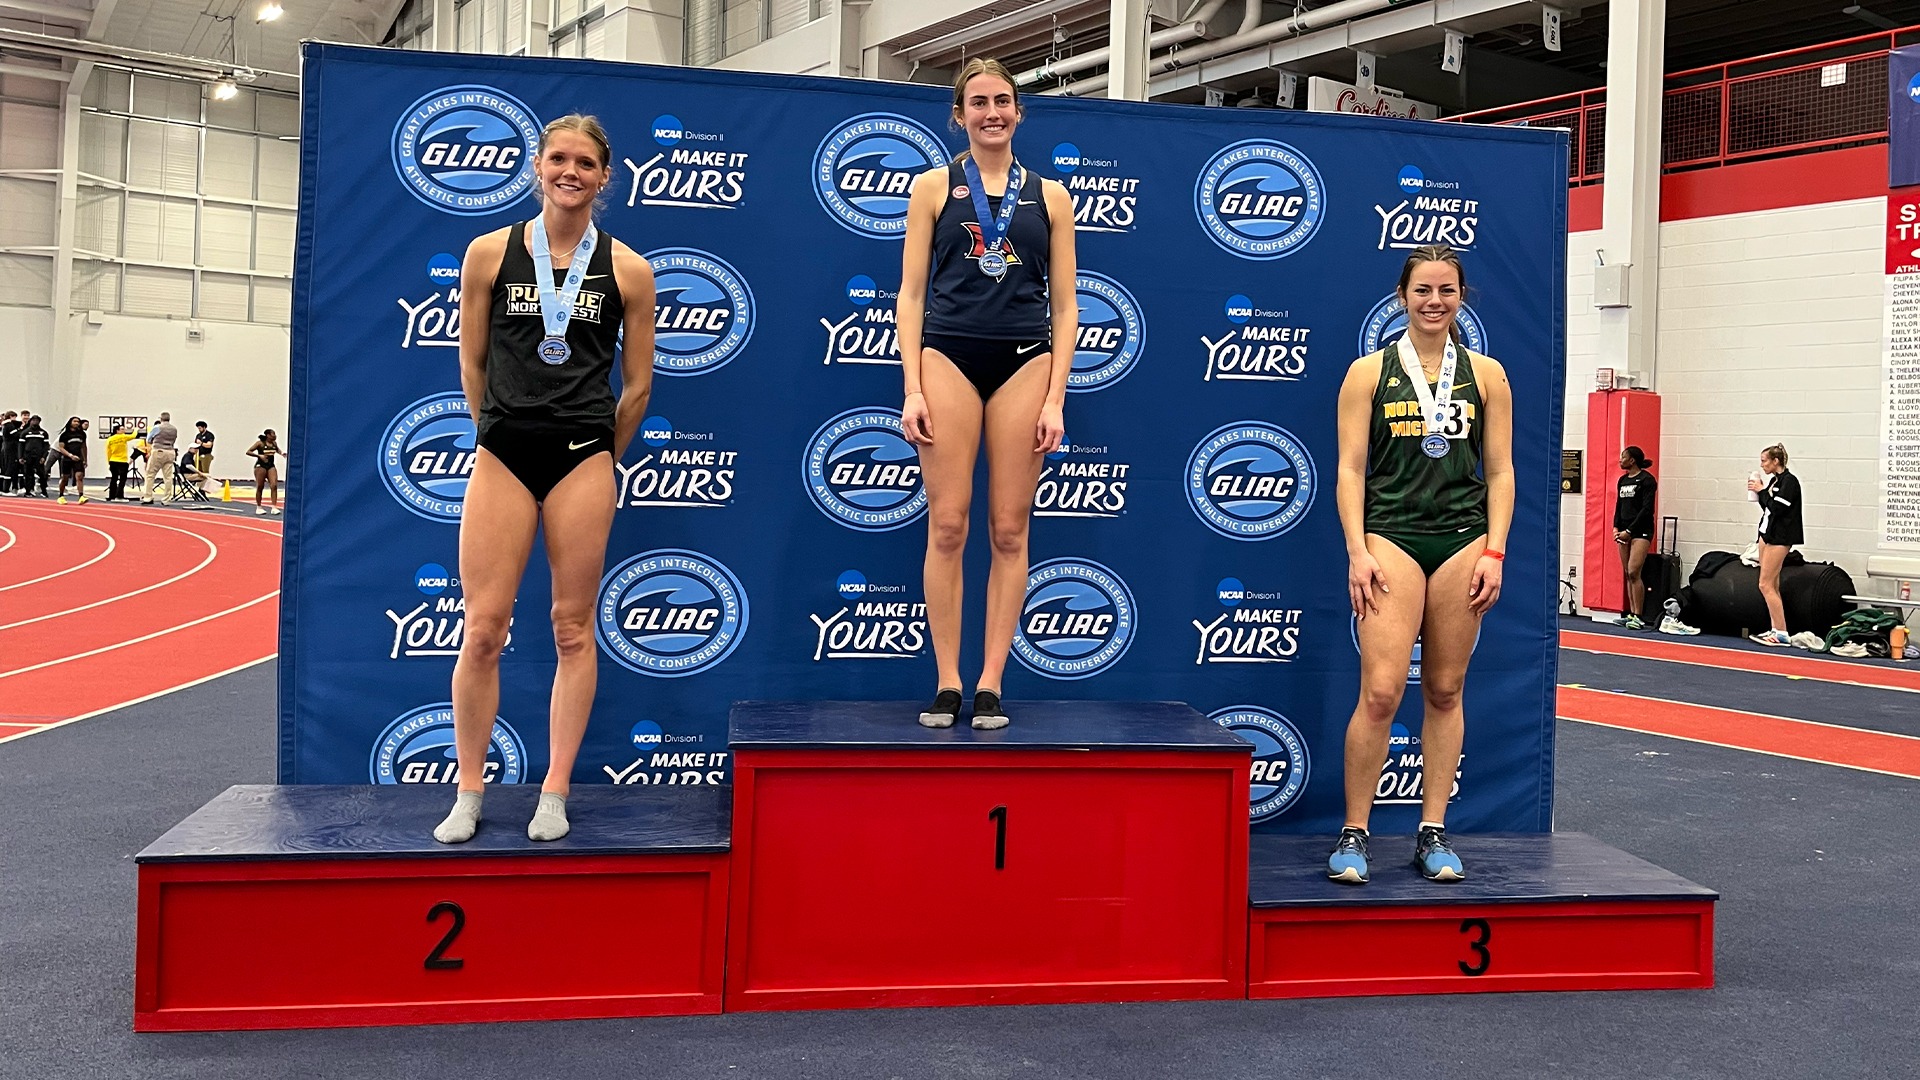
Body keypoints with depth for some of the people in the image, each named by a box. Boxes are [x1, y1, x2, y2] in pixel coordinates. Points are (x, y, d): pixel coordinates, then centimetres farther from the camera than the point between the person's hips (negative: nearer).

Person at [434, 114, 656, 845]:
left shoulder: (627, 270, 2)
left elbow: (637, 385, 7)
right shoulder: (490, 253, 4)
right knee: (483, 631, -2)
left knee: (573, 630, 4)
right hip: (503, 454, 1)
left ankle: (554, 794, 14)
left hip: (583, 456, 0)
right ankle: (469, 795, 12)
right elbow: (472, 363, 12)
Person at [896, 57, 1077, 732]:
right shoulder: (933, 188, 8)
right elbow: (912, 292, 4)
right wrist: (912, 389, -5)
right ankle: (947, 683, 3)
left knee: (1009, 530, 0)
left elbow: (1065, 305, 8)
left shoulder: (1049, 196, 10)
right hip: (948, 357, -1)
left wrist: (1056, 399, 0)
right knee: (947, 527, -4)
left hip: (1024, 363, 1)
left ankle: (990, 684, 7)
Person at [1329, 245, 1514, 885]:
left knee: (1445, 692, 7)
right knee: (1381, 692, -11)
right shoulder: (1369, 373, 3)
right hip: (1391, 538, -2)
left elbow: (1499, 473, 9)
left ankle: (1433, 833, 16)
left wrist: (1494, 552, 0)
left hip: (1463, 542, 3)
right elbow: (1350, 470, 0)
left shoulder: (1486, 375, 9)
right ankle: (1353, 834, 1)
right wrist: (1357, 554, -8)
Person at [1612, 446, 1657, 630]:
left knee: (1633, 572, -15)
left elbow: (1647, 509, -12)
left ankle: (1638, 617, -12)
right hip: (1624, 531, 8)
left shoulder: (1647, 480, -8)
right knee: (1627, 574, 7)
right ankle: (1631, 614, 11)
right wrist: (1616, 527, 2)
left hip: (1641, 531, -8)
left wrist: (1629, 531, -16)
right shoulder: (1622, 480, 14)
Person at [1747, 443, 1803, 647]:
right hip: (1767, 533, 10)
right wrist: (1759, 491, 5)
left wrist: (1762, 491, -11)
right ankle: (1776, 631, 14)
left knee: (1766, 585, -10)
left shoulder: (1789, 481, -13)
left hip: (1779, 538, -10)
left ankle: (1782, 634, -9)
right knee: (1772, 587, 10)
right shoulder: (1773, 480, 12)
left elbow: (1776, 508, -20)